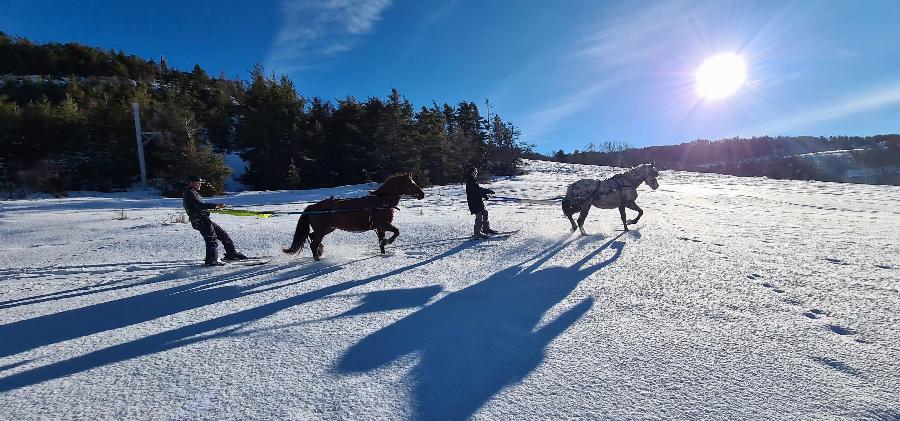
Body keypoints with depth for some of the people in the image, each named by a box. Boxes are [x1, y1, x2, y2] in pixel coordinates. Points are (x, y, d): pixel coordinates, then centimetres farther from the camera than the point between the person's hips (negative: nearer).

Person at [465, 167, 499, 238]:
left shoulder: (473, 181, 16)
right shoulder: (470, 182, -17)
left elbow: (478, 190, 19)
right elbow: (479, 189, -24)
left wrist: (485, 195, 7)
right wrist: (489, 191, -20)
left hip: (478, 201, 11)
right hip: (474, 202, -11)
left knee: (485, 212, 18)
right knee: (479, 216, -9)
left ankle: (486, 228, 32)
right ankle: (477, 233, -2)